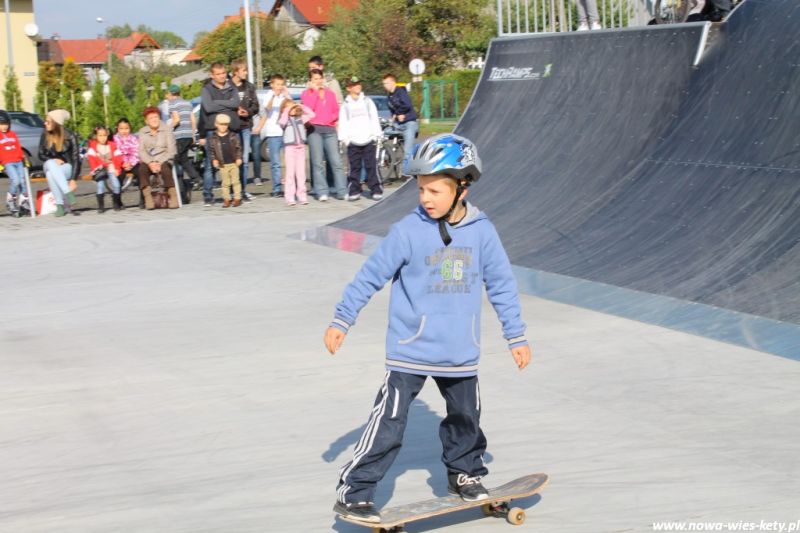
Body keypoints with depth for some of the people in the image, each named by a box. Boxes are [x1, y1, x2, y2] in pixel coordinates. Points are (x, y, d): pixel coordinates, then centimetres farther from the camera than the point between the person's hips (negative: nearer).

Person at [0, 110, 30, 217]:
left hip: (18, 162, 5)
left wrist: (23, 158, 13)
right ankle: (10, 200, -3)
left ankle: (23, 200, 17)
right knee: (15, 180, -21)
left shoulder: (12, 134, 16)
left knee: (23, 180, 1)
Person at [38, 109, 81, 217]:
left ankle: (60, 205, -36)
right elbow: (41, 155, 6)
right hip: (51, 166, 3)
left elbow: (75, 159, -13)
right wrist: (54, 160, -15)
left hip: (67, 167, -3)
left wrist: (73, 180, -21)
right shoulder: (45, 135, -3)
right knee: (51, 163, -34)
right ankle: (68, 194, -40)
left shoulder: (69, 137, -13)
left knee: (51, 173, -35)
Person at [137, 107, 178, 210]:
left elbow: (171, 150, -3)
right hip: (148, 160, 2)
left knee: (165, 169, -35)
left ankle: (173, 196, -25)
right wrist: (150, 163, -17)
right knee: (142, 169, -32)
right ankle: (148, 197, -30)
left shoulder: (167, 130, 3)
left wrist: (160, 163, -16)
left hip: (164, 160, -2)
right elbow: (141, 151, 0)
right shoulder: (142, 132, 9)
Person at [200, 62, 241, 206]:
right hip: (213, 131, -3)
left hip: (231, 130, 3)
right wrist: (227, 105, -5)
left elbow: (236, 103, -4)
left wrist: (217, 102, -6)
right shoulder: (207, 89, 4)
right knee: (210, 165, -5)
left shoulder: (231, 88, 14)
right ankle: (208, 196, 0)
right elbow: (208, 107, -12)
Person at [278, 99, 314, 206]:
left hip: (301, 147, 4)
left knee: (301, 172, 5)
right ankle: (290, 198, -4)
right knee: (290, 172, -4)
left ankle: (302, 196, 9)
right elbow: (282, 122, -21)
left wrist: (301, 106, 3)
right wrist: (287, 110, -13)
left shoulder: (300, 118, 13)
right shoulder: (285, 119, 1)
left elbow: (311, 114, 6)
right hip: (290, 148, -4)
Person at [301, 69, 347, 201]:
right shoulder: (306, 94, 10)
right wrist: (315, 91, -4)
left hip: (330, 129, 2)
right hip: (314, 129, -2)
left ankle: (342, 191, -6)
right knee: (318, 163, -4)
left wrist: (333, 117, -4)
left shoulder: (330, 93, 18)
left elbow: (337, 110, 17)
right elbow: (308, 108, -7)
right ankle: (322, 192, -4)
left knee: (336, 161, -6)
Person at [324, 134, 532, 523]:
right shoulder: (408, 232, -11)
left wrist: (516, 336, 8)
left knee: (466, 419, 18)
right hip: (409, 349, -3)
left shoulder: (482, 232, -2)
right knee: (388, 424, -6)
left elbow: (501, 285, 6)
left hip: (460, 353, 4)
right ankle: (353, 493, 1)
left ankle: (465, 473, 41)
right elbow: (371, 276, -4)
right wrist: (341, 320, -2)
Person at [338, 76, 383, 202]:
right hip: (353, 141, 0)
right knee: (354, 167, 0)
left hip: (368, 139, 0)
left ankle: (376, 190, 0)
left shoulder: (367, 101, 11)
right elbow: (342, 123, 5)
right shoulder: (345, 105, 9)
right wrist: (345, 138, -5)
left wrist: (376, 135, 1)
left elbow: (374, 119, 9)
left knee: (371, 166, -3)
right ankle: (354, 191, 3)